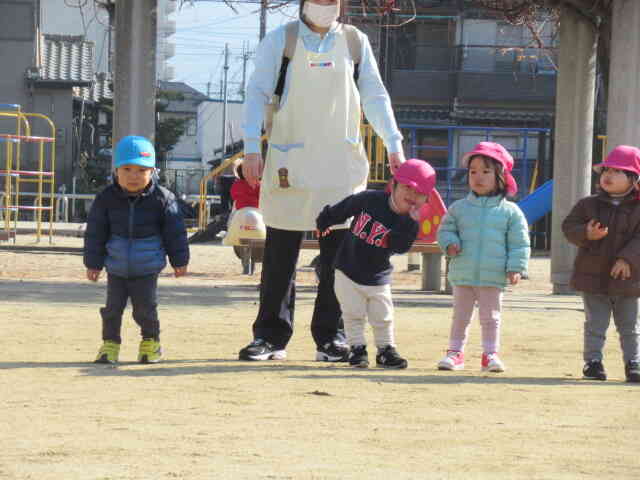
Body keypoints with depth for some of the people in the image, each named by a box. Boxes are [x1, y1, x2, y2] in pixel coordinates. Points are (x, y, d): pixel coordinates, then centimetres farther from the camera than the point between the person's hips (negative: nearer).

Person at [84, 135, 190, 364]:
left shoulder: (162, 198, -9)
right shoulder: (106, 199, -6)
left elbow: (175, 232, -1)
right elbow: (95, 233, 1)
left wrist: (179, 260, 2)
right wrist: (93, 263, 2)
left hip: (147, 269, -1)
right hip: (116, 268, 1)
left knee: (145, 308, 3)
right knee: (112, 307, 4)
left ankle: (151, 341, 24)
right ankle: (110, 344, 18)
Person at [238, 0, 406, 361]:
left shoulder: (356, 42, 10)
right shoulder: (280, 40, 2)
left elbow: (374, 96, 12)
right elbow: (258, 93, -2)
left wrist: (394, 144, 2)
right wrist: (252, 147, -13)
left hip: (341, 165, 2)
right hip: (290, 164, -2)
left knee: (339, 256, 1)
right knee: (280, 255, 2)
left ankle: (331, 338, 9)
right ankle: (272, 337, 9)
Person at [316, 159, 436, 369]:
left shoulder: (408, 223, -11)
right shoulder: (369, 199, -13)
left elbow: (399, 247, -25)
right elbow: (344, 208, 3)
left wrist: (410, 221, -34)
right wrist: (325, 221, 14)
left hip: (378, 278, 1)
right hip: (348, 270, -1)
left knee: (383, 318, 8)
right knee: (353, 314, 2)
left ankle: (385, 349, 25)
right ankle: (357, 348, 15)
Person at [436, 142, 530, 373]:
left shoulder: (510, 212, -1)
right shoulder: (459, 208, 4)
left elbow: (519, 243, 1)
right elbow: (446, 230, 12)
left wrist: (515, 268, -8)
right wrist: (450, 244, -9)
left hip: (493, 276, -1)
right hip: (462, 275, 2)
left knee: (490, 317, 6)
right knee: (460, 315, 10)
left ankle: (490, 353, 15)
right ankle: (455, 352, 18)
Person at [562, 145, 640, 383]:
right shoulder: (589, 204, 1)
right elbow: (569, 226, 0)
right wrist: (586, 234, -20)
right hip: (592, 276, 1)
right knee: (595, 324, 4)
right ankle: (593, 361, 10)